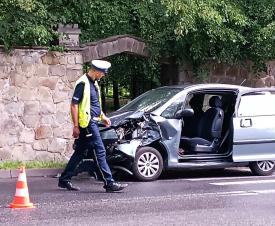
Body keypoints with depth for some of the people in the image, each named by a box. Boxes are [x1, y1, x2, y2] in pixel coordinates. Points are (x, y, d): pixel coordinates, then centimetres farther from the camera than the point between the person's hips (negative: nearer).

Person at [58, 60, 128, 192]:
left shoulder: (94, 83, 17)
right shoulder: (83, 83, -13)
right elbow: (74, 105, -16)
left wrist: (103, 117, 19)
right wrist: (76, 126, -18)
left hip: (93, 123, 10)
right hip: (87, 123, -10)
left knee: (80, 152, 13)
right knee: (100, 152, -9)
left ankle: (64, 180, 20)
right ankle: (109, 183, -8)